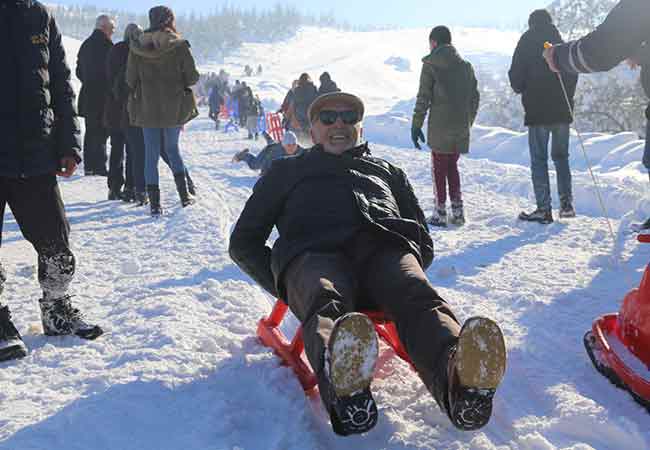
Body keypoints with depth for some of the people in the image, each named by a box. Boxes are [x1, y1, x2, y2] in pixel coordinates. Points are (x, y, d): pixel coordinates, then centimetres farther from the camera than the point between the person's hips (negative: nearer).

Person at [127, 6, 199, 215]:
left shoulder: (137, 48, -3)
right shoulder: (179, 46, -9)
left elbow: (130, 80, 0)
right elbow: (192, 77, -8)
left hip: (147, 108, 0)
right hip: (174, 107, 0)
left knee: (151, 154, 6)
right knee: (172, 148, 18)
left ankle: (154, 203, 3)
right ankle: (184, 195, 15)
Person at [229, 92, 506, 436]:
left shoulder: (387, 170, 41)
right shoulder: (287, 171, 37)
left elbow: (423, 240, 35)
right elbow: (245, 242, 30)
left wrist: (405, 273, 10)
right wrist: (285, 285, 12)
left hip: (385, 247, 2)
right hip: (314, 251, -1)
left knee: (418, 299, -36)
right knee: (326, 304, -40)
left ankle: (458, 376, -66)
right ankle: (343, 386, -71)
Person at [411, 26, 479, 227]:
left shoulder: (430, 65, -5)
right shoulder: (465, 65, 12)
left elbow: (423, 98, -8)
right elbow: (474, 97, 13)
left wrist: (416, 125, -3)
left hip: (440, 128, -5)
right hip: (461, 128, 5)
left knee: (439, 168, 3)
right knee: (452, 166, 16)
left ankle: (440, 213, 4)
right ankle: (457, 211, 14)